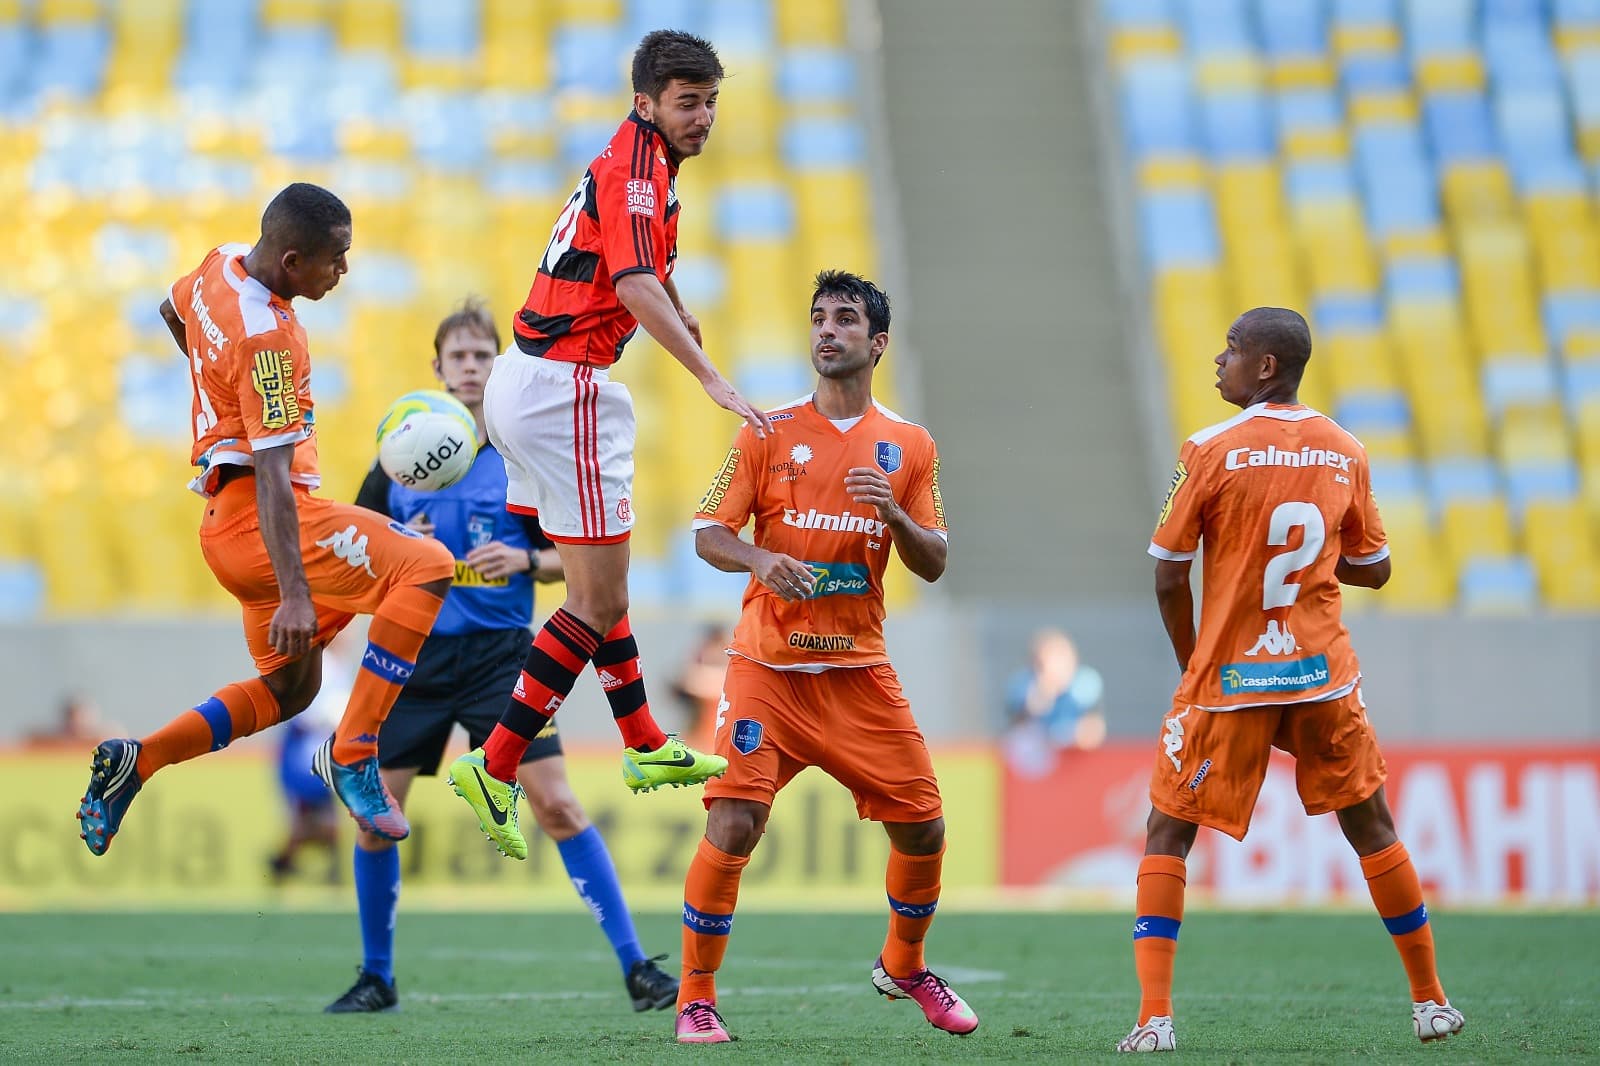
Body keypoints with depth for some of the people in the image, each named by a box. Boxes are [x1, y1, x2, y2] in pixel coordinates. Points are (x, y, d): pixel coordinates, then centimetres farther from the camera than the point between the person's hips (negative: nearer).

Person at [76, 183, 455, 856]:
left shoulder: (222, 265, 6)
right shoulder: (265, 339, -21)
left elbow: (173, 310, 31)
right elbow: (271, 474, -26)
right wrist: (295, 594, -30)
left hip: (224, 521, 10)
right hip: (256, 517, -10)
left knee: (289, 687, 21)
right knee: (426, 568, -20)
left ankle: (135, 761, 12)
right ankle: (352, 751, -19)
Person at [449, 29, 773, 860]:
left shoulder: (643, 164, 14)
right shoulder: (635, 166, -16)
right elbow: (635, 285, -32)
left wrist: (679, 313, 54)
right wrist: (715, 384, -40)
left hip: (526, 380, 10)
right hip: (565, 389, -10)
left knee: (596, 581, 21)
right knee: (599, 603, -8)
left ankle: (646, 747, 34)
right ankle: (493, 771, -9)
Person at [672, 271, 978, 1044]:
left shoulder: (909, 446, 7)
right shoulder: (770, 433, 2)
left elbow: (933, 566, 7)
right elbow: (708, 533, -1)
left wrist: (892, 515, -13)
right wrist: (761, 559, -21)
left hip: (859, 669, 2)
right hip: (769, 667, -2)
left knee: (922, 827, 2)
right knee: (733, 824, -15)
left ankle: (904, 966, 29)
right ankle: (696, 998, -1)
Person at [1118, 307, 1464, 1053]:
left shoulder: (1211, 452, -10)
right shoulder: (1346, 453, 2)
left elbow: (1169, 579, -7)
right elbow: (1373, 569, 12)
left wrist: (1192, 665, 7)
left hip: (1229, 677, -3)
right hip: (1324, 676, 3)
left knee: (1167, 834, 6)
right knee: (1371, 826, 17)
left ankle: (1153, 1017, -7)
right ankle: (1431, 1000, 23)